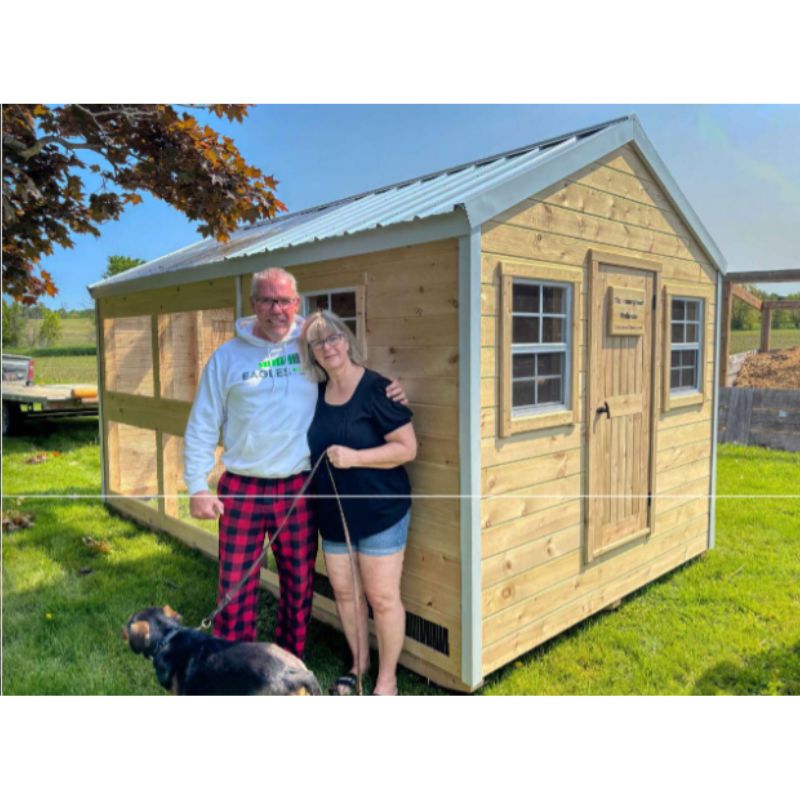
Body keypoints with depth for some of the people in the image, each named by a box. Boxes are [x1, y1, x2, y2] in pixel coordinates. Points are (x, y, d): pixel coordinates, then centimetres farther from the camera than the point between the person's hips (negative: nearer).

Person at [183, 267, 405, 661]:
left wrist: (388, 393, -9)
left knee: (299, 584, 14)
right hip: (242, 490, -1)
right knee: (235, 588, 7)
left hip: (299, 488, 1)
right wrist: (197, 486, -3)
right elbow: (202, 426, 3)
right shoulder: (227, 356, 0)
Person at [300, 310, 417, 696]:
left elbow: (408, 447, -18)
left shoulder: (376, 389, -16)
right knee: (344, 592, 17)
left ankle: (387, 679, 24)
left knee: (382, 597, 4)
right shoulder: (315, 393, 3)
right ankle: (359, 662, 39)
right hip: (333, 513, 6)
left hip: (380, 511, -6)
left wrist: (355, 457, -25)